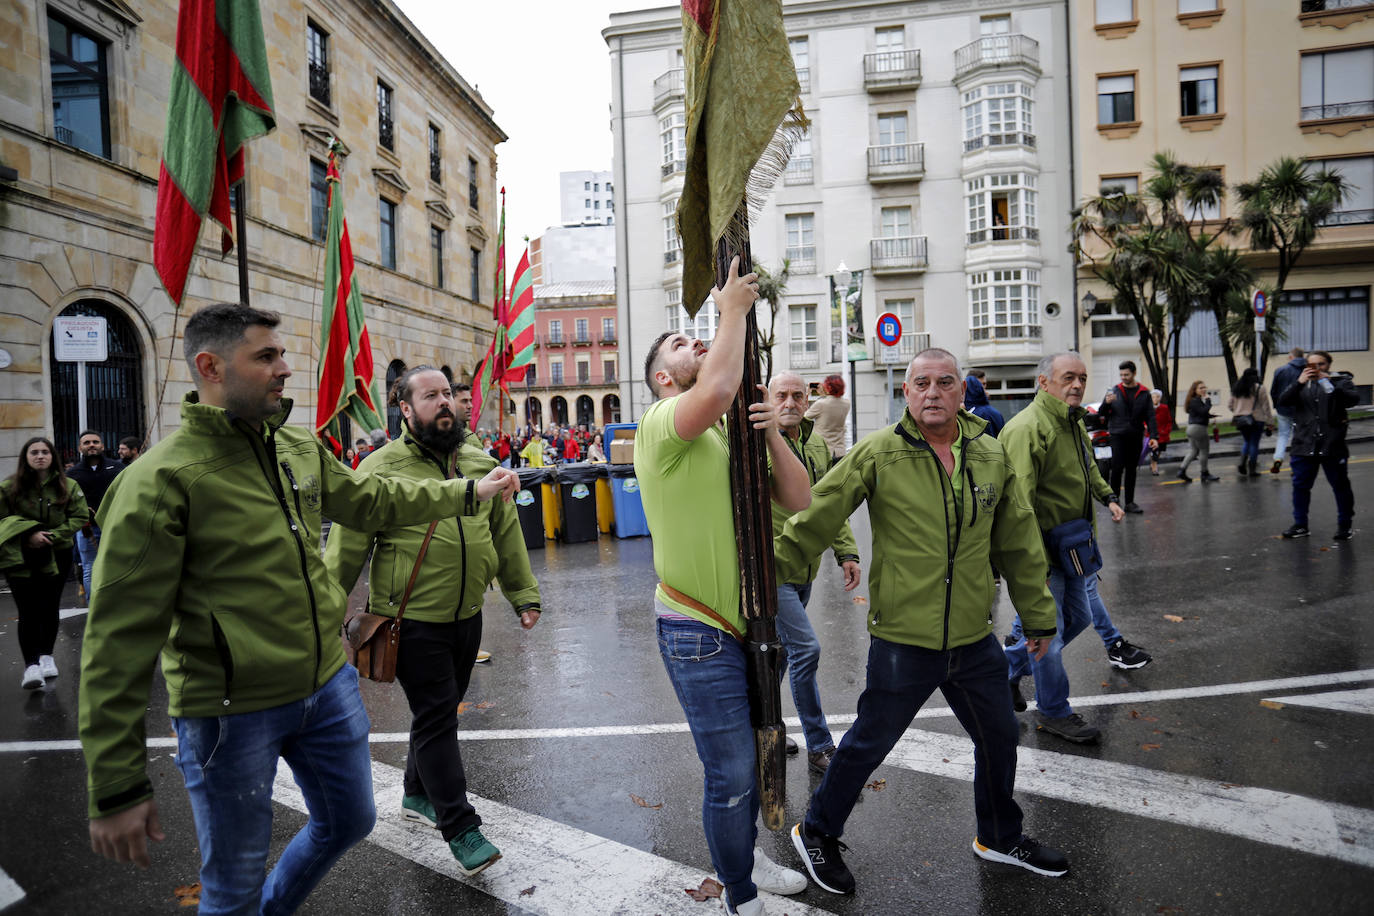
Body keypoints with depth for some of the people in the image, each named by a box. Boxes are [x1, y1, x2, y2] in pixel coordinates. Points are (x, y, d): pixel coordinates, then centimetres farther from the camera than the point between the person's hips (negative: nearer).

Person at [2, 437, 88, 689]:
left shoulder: (68, 486, 0)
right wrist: (28, 534, -15)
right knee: (28, 613, -8)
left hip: (57, 556, 2)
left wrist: (52, 535, -11)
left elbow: (80, 517, 1)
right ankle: (31, 665, -6)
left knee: (50, 608, 10)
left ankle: (46, 656, 27)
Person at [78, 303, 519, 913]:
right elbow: (120, 640, -18)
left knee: (349, 822, 23)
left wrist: (470, 492, 21)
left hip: (327, 683, 7)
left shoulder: (300, 449, 1)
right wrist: (117, 789, -17)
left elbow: (375, 498, 18)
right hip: (230, 711, -6)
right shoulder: (161, 479, -19)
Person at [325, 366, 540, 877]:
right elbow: (346, 546, -6)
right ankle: (460, 828, 12)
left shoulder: (480, 465, 8)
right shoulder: (381, 468, -8)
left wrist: (524, 595, 12)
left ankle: (418, 796, 41)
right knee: (435, 718, 0)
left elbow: (507, 534, 13)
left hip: (467, 617, 6)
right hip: (412, 622, -5)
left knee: (441, 712, 19)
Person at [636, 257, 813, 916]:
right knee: (731, 773, 1)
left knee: (752, 756, 23)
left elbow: (798, 501, 5)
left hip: (744, 623, 8)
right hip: (697, 633, -8)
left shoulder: (733, 438, 11)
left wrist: (772, 434, -10)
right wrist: (733, 309, -20)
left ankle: (743, 855, 47)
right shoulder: (662, 425, -13)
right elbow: (717, 391, -35)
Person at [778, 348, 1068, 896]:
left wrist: (1038, 616, 16)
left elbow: (1019, 544, 11)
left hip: (975, 639, 5)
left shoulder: (992, 456, 2)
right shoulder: (878, 453, -13)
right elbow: (815, 521, -12)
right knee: (868, 744, 8)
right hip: (902, 640, -5)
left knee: (999, 738, 21)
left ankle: (1000, 838, 49)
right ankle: (816, 834, 33)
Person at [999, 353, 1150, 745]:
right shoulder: (1027, 428, -23)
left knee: (1077, 617, 21)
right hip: (1040, 549, -10)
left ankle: (1010, 668, 37)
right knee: (1048, 629, 2)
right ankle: (1054, 712, 21)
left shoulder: (1075, 424, 11)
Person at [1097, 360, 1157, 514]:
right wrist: (1106, 403, -17)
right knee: (1117, 468, -9)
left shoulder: (1144, 393, 6)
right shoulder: (1113, 391, 3)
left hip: (1136, 437, 2)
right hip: (1117, 436, -2)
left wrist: (1154, 436, -4)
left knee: (1132, 470, 7)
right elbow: (1101, 414, 4)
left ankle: (1130, 502, 14)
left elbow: (1150, 416, 7)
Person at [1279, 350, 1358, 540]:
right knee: (1300, 485, 8)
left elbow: (1353, 399, -14)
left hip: (1332, 446, -3)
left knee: (1340, 485, 6)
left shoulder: (1341, 380, 2)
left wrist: (1330, 386, -25)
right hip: (1304, 445, 3)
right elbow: (1283, 401, -3)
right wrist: (1299, 383, -16)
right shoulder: (1302, 384, 10)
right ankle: (1300, 525, 19)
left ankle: (1345, 525, 20)